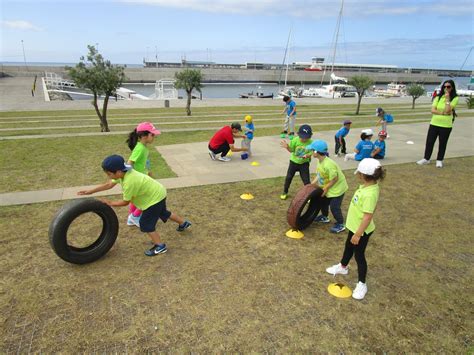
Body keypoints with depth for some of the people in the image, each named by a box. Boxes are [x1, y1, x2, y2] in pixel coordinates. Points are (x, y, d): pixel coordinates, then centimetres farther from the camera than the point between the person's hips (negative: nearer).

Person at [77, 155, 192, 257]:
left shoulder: (129, 183, -35)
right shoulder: (124, 172, -8)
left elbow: (125, 202, -20)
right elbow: (109, 185, 3)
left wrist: (109, 203, -8)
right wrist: (90, 191, 3)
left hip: (155, 197, -10)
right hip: (158, 192, 10)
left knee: (146, 224, -2)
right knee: (163, 213, 31)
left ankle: (160, 246, 9)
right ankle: (184, 223, 50)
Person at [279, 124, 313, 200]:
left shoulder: (311, 143, -21)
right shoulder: (295, 140, -19)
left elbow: (311, 153, -13)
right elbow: (291, 150, -9)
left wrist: (307, 155, -36)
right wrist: (287, 147, -31)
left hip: (304, 163, -1)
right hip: (294, 162, 2)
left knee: (306, 180, 0)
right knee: (288, 177, 11)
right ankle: (285, 192, 32)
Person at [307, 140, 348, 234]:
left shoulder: (328, 165, -36)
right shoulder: (320, 161, -6)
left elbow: (334, 179, -28)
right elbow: (319, 174, 6)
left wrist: (326, 188, -18)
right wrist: (312, 183, 0)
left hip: (337, 188, -9)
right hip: (327, 187, 9)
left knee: (334, 206, -3)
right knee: (323, 201, 21)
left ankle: (340, 225, 17)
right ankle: (324, 217, 45)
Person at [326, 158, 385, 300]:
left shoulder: (370, 194, -34)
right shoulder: (368, 186, -5)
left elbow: (368, 217, -31)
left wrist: (358, 234, -24)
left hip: (361, 230, -9)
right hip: (355, 225, 9)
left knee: (359, 255, 8)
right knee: (348, 247, 28)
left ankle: (362, 284, 27)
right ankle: (343, 267, 53)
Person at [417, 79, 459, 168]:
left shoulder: (455, 98, -3)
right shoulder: (438, 97, 5)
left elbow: (448, 110, -17)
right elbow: (433, 110, -5)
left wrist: (447, 98, -15)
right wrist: (443, 113, -16)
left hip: (446, 125, -3)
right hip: (434, 123, 3)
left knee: (442, 144, 7)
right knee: (429, 142, 5)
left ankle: (439, 160, 20)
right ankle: (426, 159, 18)